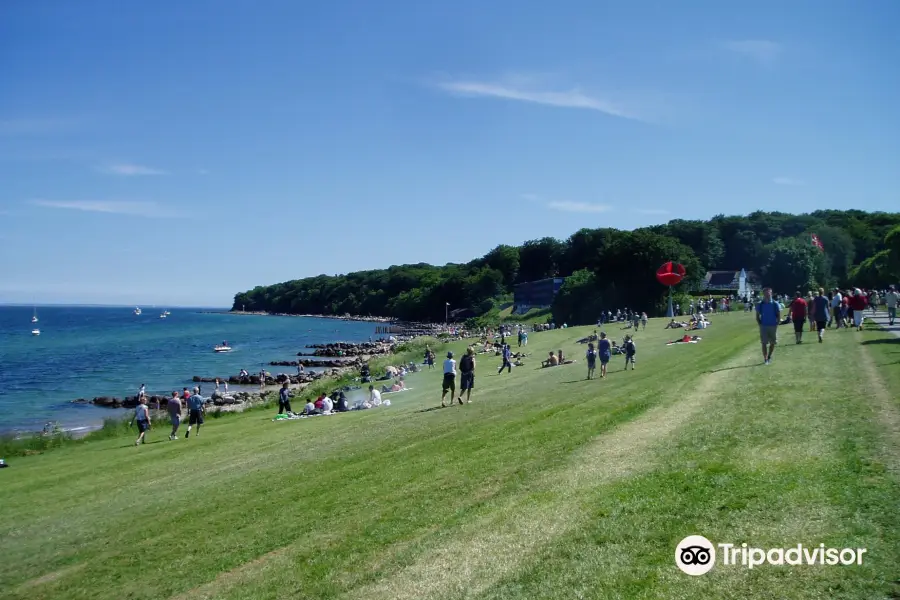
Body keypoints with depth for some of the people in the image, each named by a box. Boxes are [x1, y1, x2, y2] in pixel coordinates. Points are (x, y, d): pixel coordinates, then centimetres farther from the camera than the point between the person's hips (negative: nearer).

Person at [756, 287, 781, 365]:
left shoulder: (775, 304, 0)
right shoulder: (760, 305, 0)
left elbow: (779, 315, 4)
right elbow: (757, 316, 5)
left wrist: (777, 323, -6)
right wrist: (760, 324, -5)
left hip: (773, 326, 1)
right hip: (763, 326, -1)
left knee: (772, 343, 8)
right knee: (764, 343, -3)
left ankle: (769, 357, 25)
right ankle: (765, 359, 2)